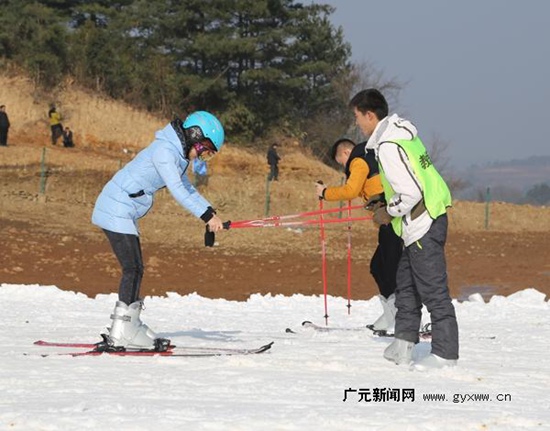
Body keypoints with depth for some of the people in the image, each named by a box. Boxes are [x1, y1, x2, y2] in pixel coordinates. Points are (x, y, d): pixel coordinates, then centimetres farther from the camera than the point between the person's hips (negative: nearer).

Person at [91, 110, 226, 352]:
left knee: (135, 270, 11)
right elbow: (177, 191, -26)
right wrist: (206, 216, -27)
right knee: (133, 269, -12)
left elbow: (187, 189, 21)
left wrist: (211, 214, 9)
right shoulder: (164, 151, -18)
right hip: (116, 211, -10)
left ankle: (129, 328, 18)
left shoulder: (177, 154, 13)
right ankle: (119, 336, -13)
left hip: (125, 214, 10)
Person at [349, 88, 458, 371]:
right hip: (426, 221, 11)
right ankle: (403, 344, 27)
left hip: (422, 227, -11)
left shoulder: (388, 146, -20)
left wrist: (389, 214, -8)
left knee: (433, 291, -6)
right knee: (406, 286, 19)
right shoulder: (403, 133, 12)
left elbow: (410, 193, -25)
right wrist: (387, 205, 17)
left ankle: (445, 353, -3)